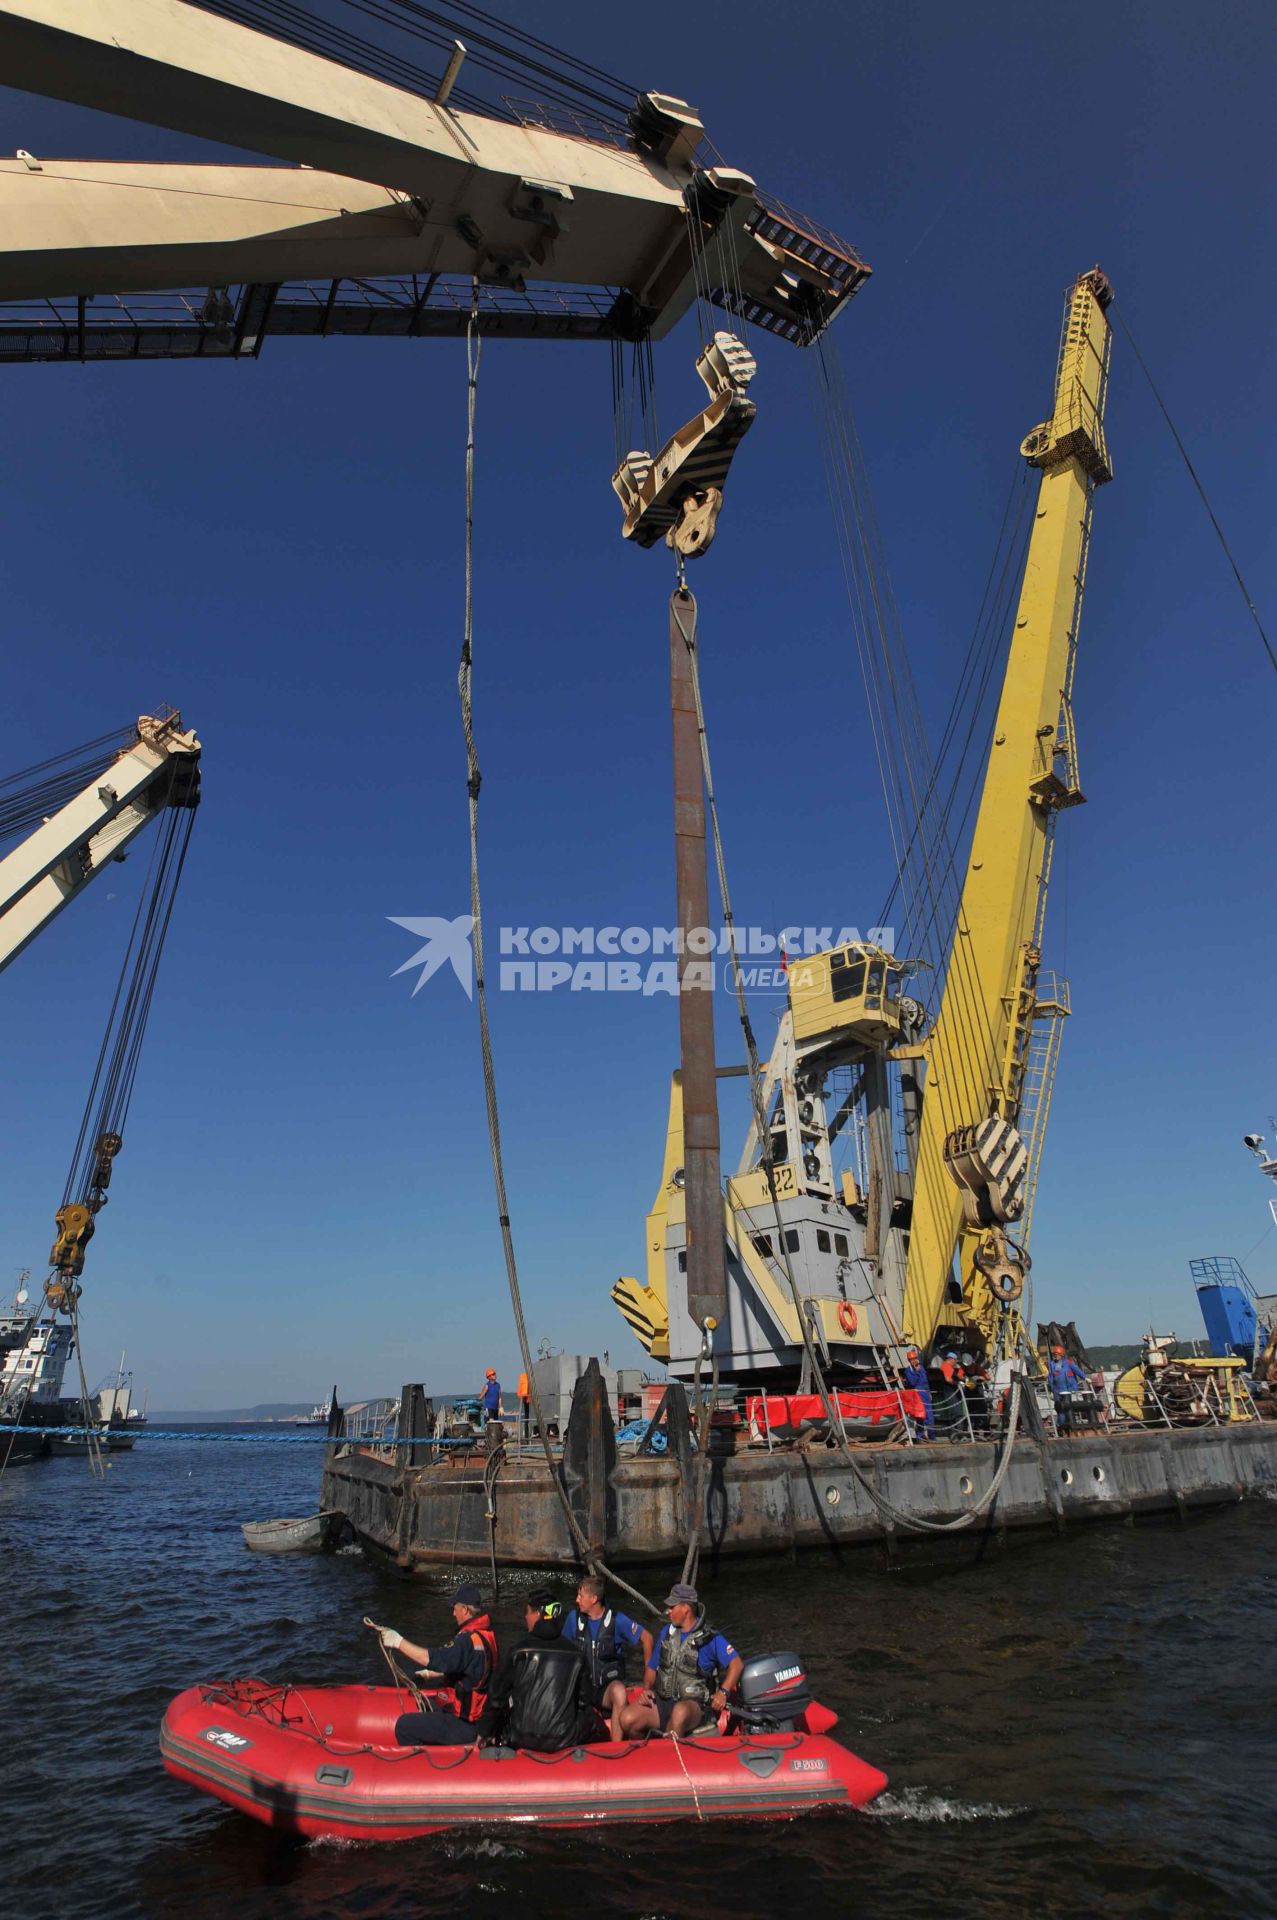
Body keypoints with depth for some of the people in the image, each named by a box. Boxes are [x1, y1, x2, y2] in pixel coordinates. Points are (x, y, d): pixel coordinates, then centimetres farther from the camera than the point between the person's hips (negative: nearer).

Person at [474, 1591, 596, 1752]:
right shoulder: (574, 1652, -1)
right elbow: (585, 1699, 8)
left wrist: (485, 1732, 14)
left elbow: (496, 1696, 0)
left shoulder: (519, 1650, -7)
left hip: (523, 1741, -1)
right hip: (565, 1742, 1)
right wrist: (584, 1735, 24)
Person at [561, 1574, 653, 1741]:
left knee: (618, 1691, -37)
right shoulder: (574, 1617, -1)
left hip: (608, 1686, -2)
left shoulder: (616, 1619, -9)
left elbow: (646, 1638, 0)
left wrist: (648, 1669, 3)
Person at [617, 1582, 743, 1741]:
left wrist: (723, 1692, -20)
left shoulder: (711, 1639, -4)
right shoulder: (667, 1632, 12)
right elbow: (652, 1667, 18)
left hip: (694, 1705, -5)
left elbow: (737, 1663, -10)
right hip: (662, 1701, 5)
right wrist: (647, 1689, 0)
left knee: (680, 1711, -41)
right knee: (627, 1718, -20)